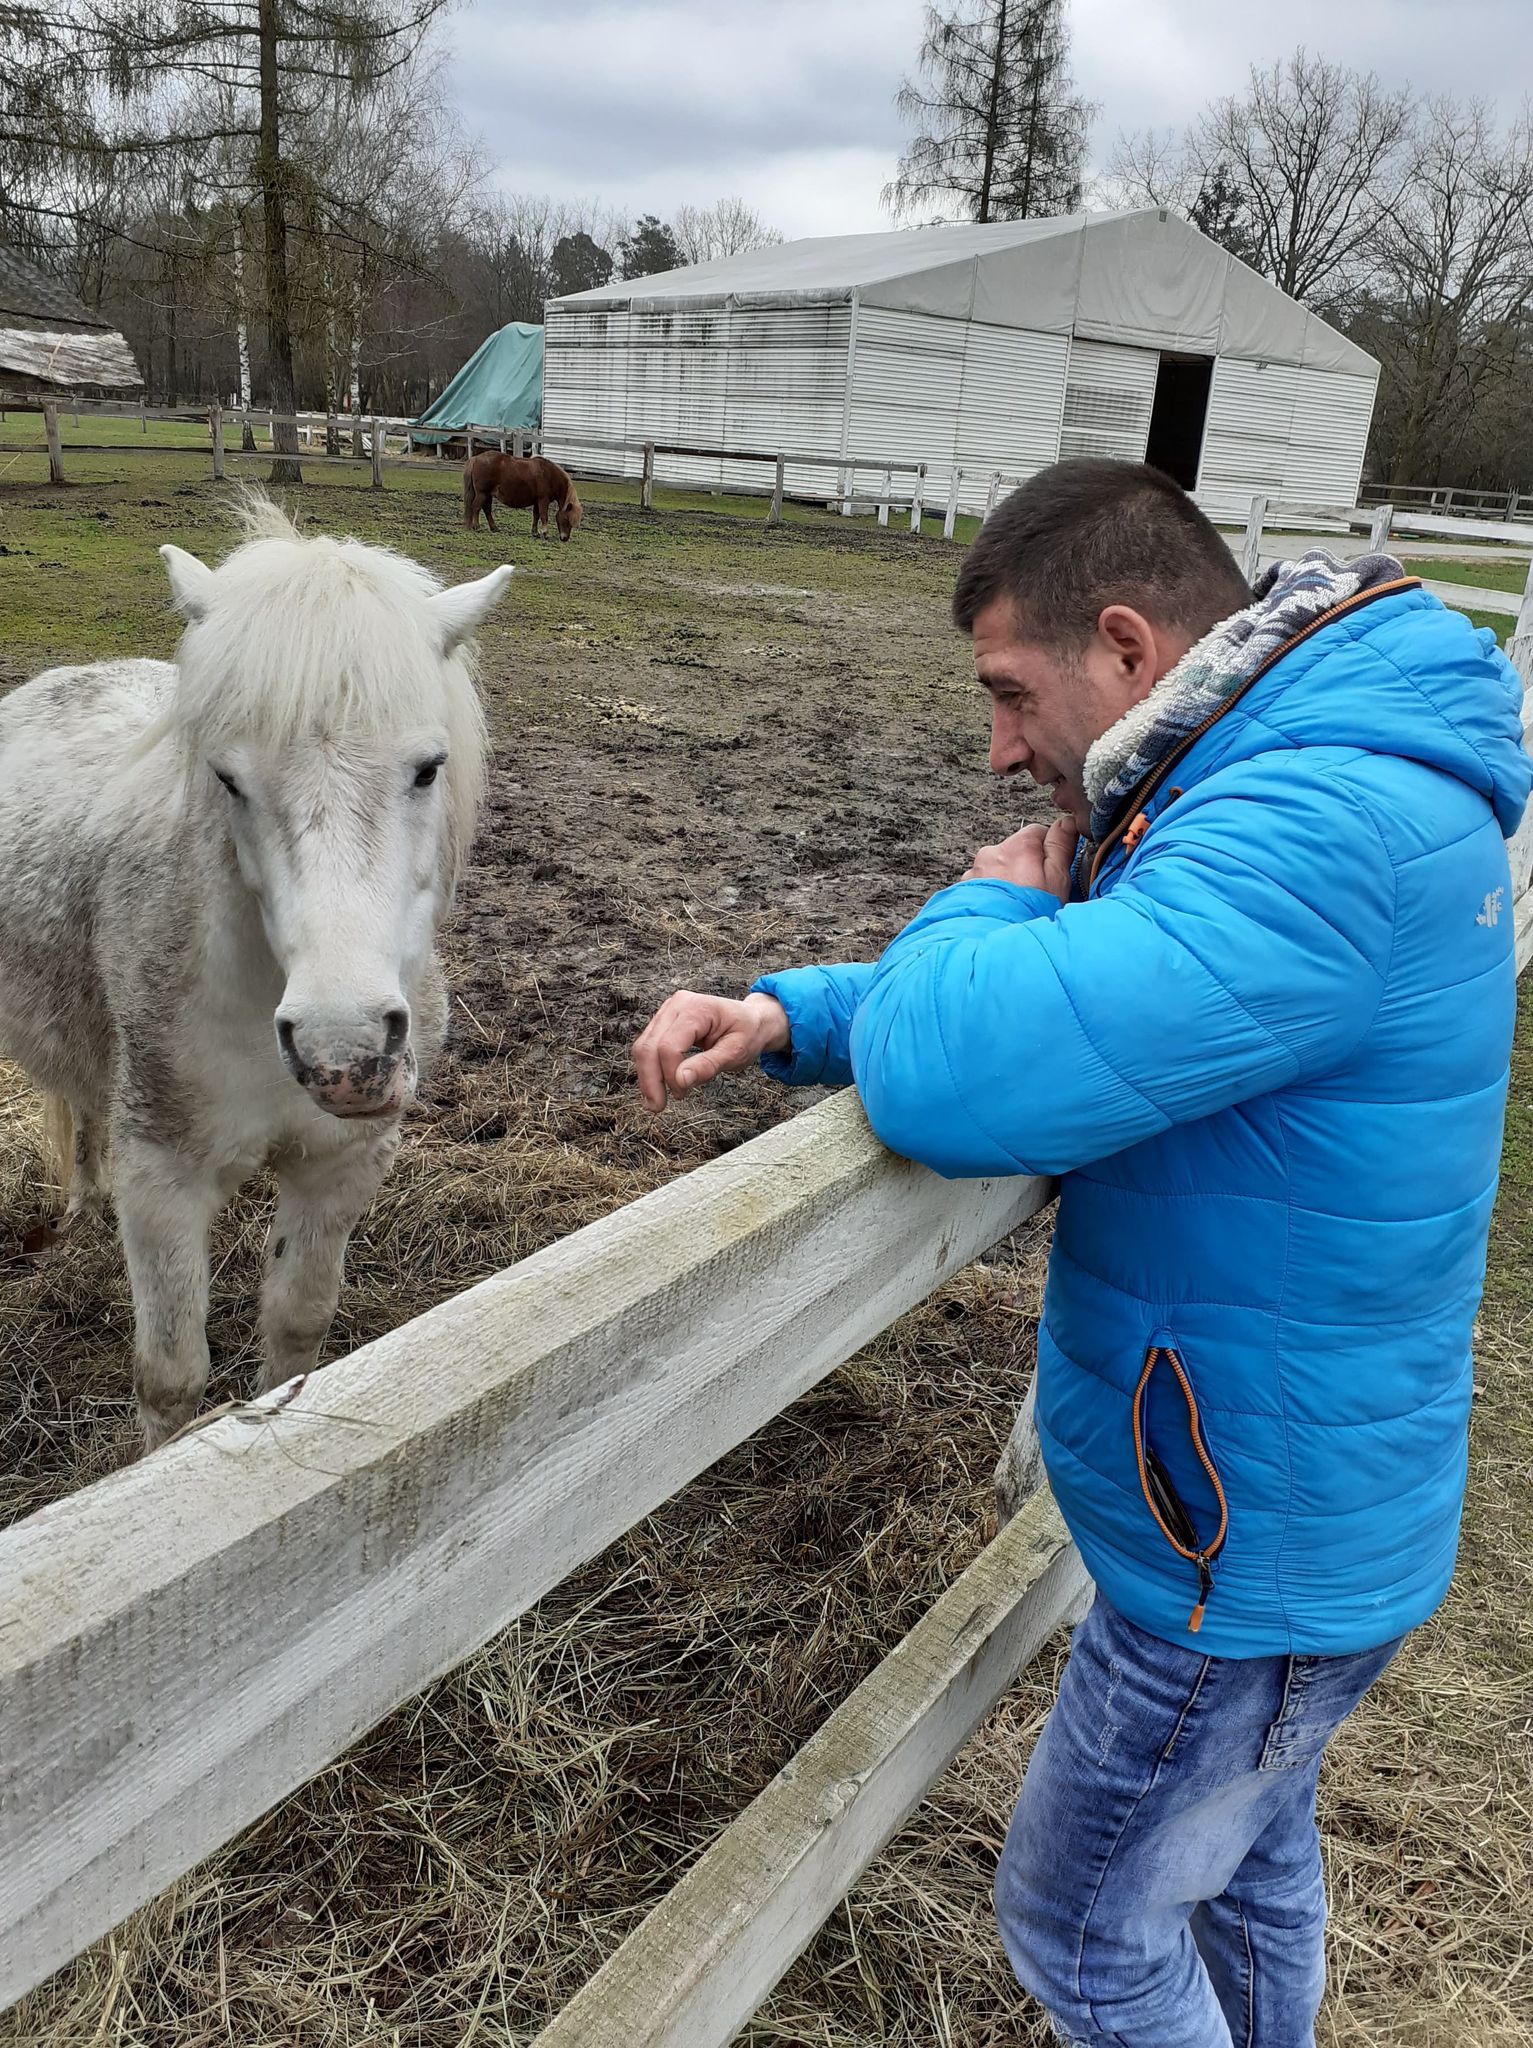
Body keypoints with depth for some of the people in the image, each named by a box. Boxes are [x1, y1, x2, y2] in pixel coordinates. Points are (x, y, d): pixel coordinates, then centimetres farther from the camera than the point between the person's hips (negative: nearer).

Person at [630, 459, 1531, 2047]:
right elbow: (1064, 1006, 10)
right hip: (1294, 1498, 9)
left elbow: (949, 1076, -40)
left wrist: (985, 908, -16)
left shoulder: (1322, 829, -32)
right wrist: (785, 1014, -6)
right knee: (1251, 1853, 31)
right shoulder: (1290, 787, 2)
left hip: (1248, 1554, -9)